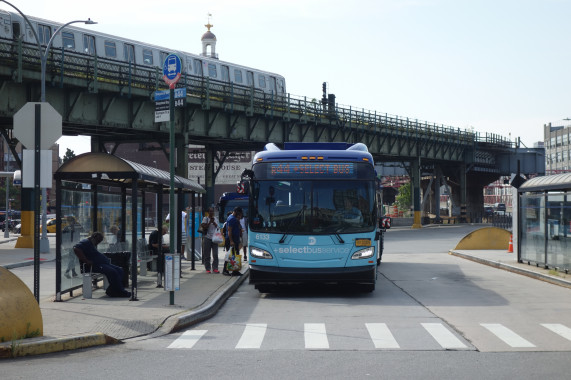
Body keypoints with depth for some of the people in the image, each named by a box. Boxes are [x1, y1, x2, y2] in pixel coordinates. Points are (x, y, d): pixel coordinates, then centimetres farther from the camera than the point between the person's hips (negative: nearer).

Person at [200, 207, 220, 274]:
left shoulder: (216, 218, 14)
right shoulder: (205, 218, 3)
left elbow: (217, 227, 10)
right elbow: (204, 227, -6)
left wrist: (213, 222, -5)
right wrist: (210, 222, -12)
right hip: (207, 238, -3)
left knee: (215, 254, -4)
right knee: (207, 255, -2)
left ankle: (215, 268, 0)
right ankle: (207, 268, 5)